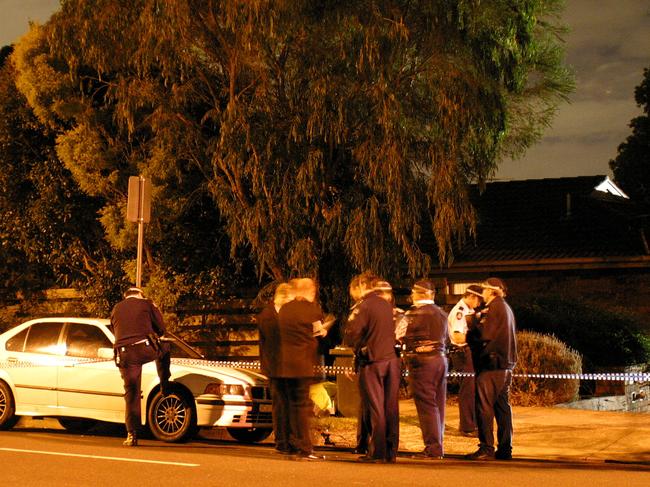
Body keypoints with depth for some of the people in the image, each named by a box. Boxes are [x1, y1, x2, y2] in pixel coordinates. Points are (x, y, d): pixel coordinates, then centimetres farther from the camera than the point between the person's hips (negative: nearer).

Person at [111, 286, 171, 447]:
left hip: (124, 354, 2)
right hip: (146, 349, -2)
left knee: (131, 394, 5)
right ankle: (165, 387, 26)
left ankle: (132, 435, 1)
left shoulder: (116, 309, 21)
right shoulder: (147, 305, 10)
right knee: (164, 349, 32)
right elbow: (161, 329, 14)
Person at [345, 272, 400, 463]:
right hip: (391, 359, 6)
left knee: (375, 409, -1)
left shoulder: (364, 306, -11)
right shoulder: (387, 305, 10)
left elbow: (351, 333, -17)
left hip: (372, 362, -6)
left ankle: (377, 453, 1)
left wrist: (358, 348, 0)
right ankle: (391, 451, 12)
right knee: (391, 408, 8)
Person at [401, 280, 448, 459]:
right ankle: (437, 447, 16)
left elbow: (401, 335, -8)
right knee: (438, 404, 11)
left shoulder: (414, 313, -9)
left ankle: (432, 448, -6)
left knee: (426, 405, -5)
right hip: (440, 358, 7)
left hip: (422, 361, -7)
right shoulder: (441, 313, 14)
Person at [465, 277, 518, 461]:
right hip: (506, 365, 10)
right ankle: (505, 449, 12)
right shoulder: (506, 308, 20)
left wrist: (468, 335, 0)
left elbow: (484, 334, -18)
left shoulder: (494, 308, -11)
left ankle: (486, 448, -8)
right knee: (502, 407, 10)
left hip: (491, 365, -10)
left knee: (484, 407, -7)